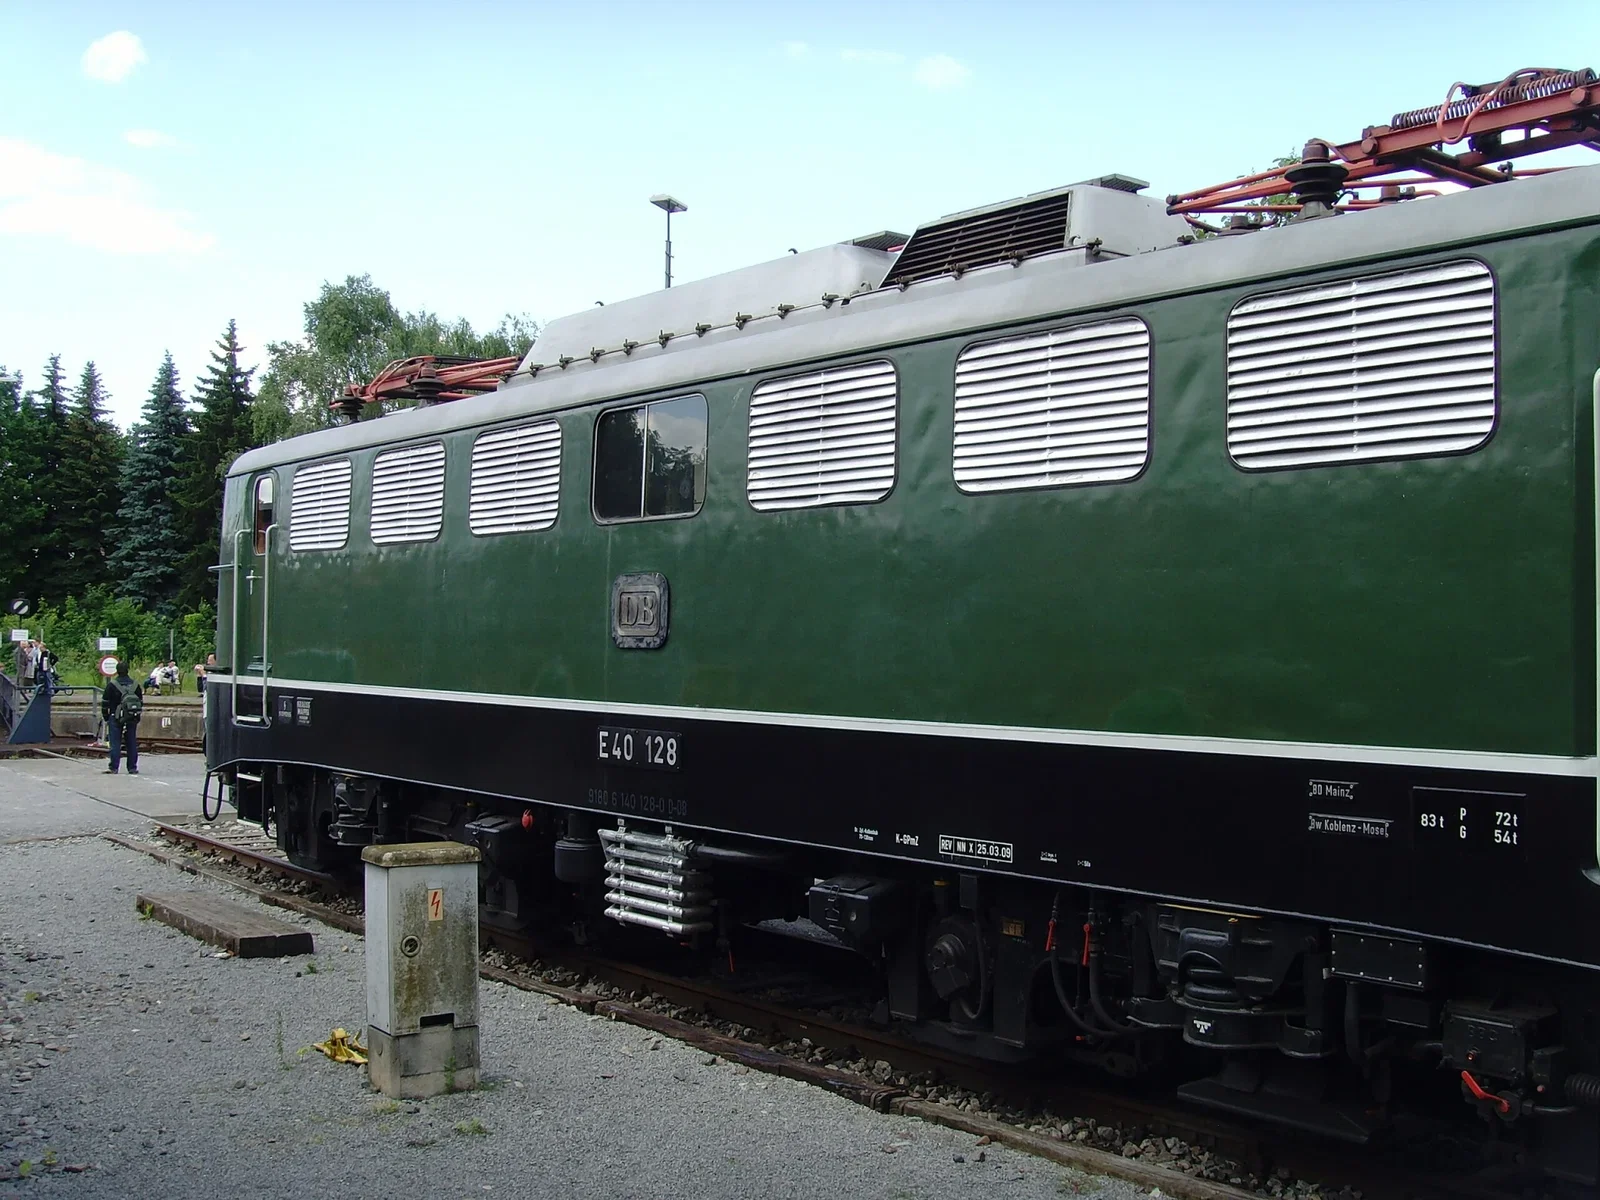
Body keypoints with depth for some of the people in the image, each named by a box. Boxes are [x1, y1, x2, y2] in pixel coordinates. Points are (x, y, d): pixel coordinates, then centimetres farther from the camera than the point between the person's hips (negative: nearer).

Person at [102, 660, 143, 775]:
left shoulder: (111, 685, -6)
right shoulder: (135, 685, 6)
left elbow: (105, 703, -3)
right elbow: (141, 702, 13)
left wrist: (106, 717, 6)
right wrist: (138, 717, 20)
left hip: (116, 718, -3)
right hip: (132, 719, 3)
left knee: (115, 744, -2)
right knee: (132, 743, 7)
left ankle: (113, 767, -5)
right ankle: (132, 768, 9)